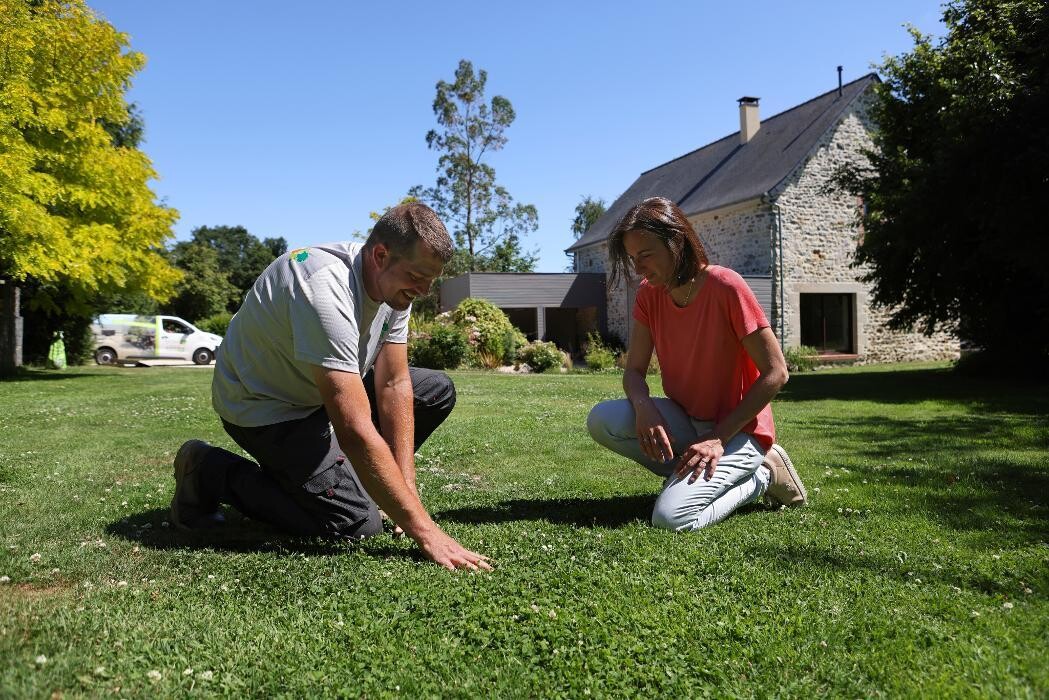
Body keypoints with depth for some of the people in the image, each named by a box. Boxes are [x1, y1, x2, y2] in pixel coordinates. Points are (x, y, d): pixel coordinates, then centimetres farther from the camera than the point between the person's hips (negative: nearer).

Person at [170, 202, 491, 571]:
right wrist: (423, 530, -38)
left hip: (324, 389, 9)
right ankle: (210, 473, -2)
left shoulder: (395, 283, -10)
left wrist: (406, 491, -14)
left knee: (437, 391, 2)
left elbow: (394, 385, -9)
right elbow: (356, 431, -40)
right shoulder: (325, 291, -36)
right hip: (264, 406, -8)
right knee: (358, 521, -17)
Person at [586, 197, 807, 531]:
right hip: (684, 421, 6)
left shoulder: (726, 287, -21)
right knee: (602, 420, -20)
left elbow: (776, 373, -18)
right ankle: (690, 474, -2)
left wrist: (718, 437, -21)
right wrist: (644, 407, -26)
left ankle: (759, 475, 0)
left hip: (736, 428, -6)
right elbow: (634, 371, -2)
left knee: (671, 517, -26)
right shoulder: (648, 293, -2)